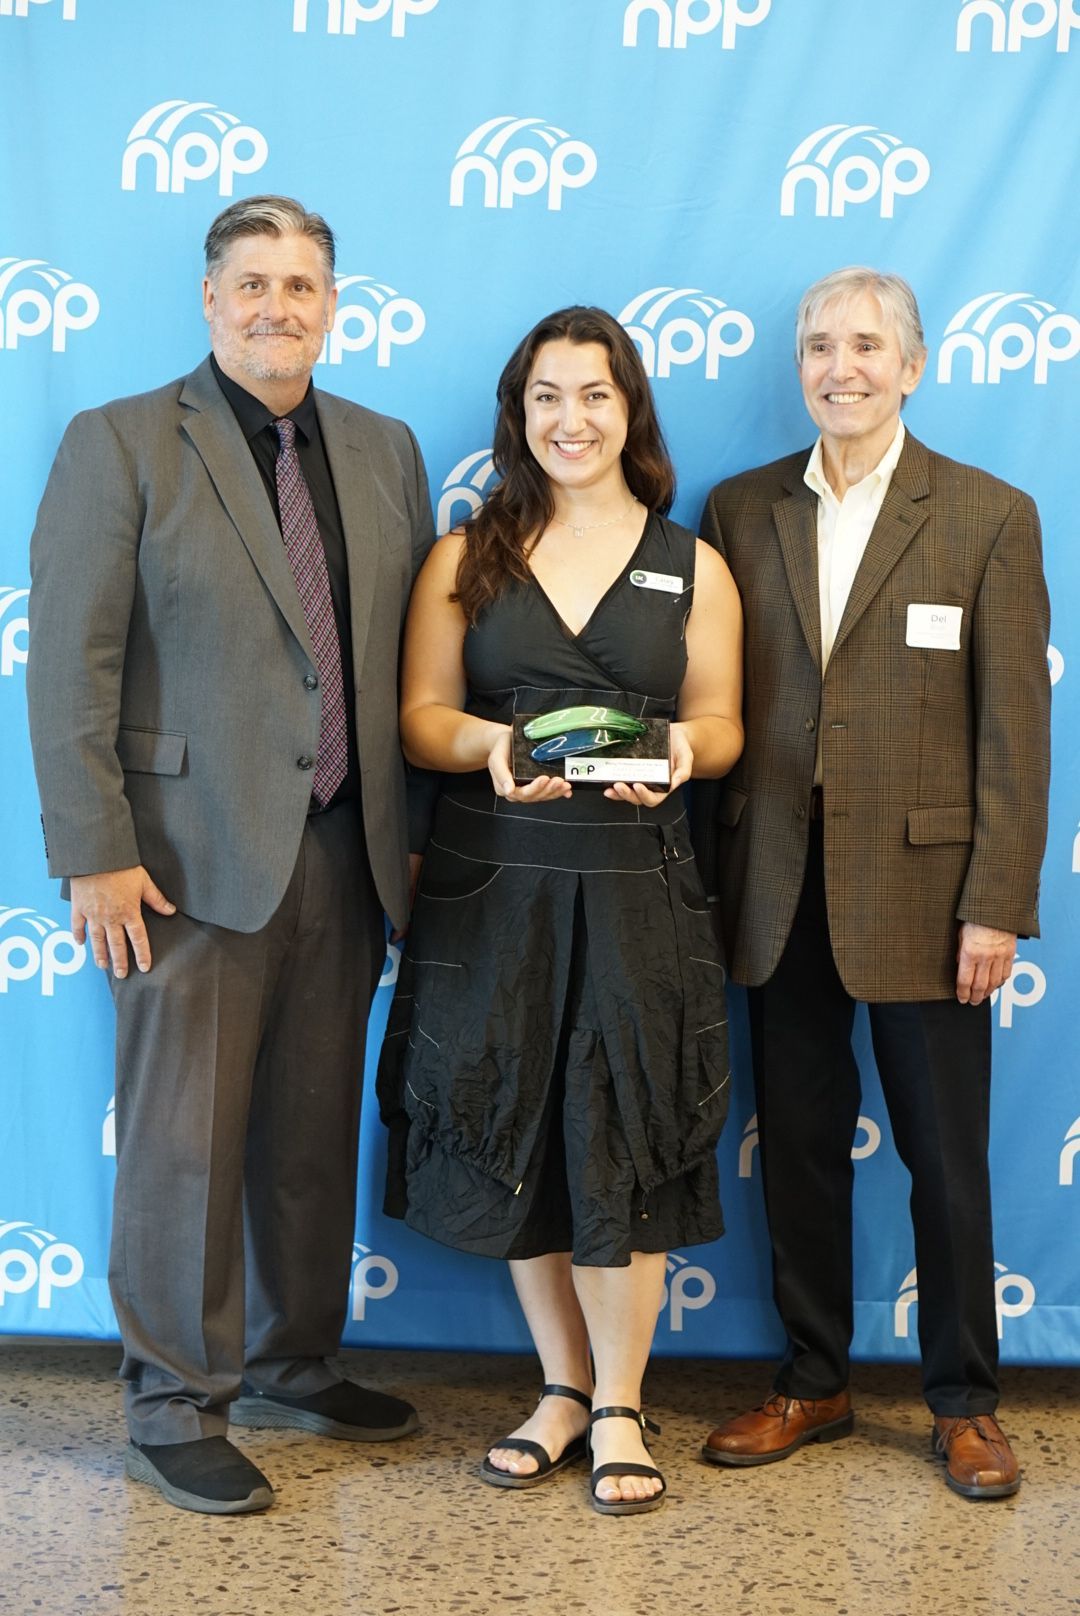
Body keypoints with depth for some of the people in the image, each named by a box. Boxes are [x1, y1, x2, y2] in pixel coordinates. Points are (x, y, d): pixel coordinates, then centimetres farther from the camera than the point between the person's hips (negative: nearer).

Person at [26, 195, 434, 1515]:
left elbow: (413, 651, 13)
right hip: (195, 855, -5)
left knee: (315, 1132, 14)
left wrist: (415, 828, 8)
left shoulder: (384, 452, 11)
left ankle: (293, 1368, 32)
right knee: (185, 1142, 3)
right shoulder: (120, 444, -4)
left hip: (342, 852, 5)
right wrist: (95, 855, -14)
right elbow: (69, 666, -9)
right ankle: (174, 1411, 19)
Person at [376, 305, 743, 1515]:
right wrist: (492, 745, -17)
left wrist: (679, 748, -15)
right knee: (515, 1139, 7)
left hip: (632, 885, -1)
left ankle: (618, 1406, 18)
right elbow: (419, 717, 4)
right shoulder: (464, 560, 7)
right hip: (488, 885, 1)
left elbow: (722, 724, 8)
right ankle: (565, 1386, 26)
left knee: (622, 1140, 0)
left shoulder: (691, 568, 6)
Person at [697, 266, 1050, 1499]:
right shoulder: (740, 510, 7)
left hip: (920, 888, -3)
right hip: (780, 889, 3)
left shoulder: (989, 517, -1)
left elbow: (1013, 727, -4)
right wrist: (714, 877, 1)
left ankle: (963, 1400, 23)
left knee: (946, 1157, 7)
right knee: (798, 1146, 12)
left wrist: (997, 903, -10)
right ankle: (812, 1383, 28)